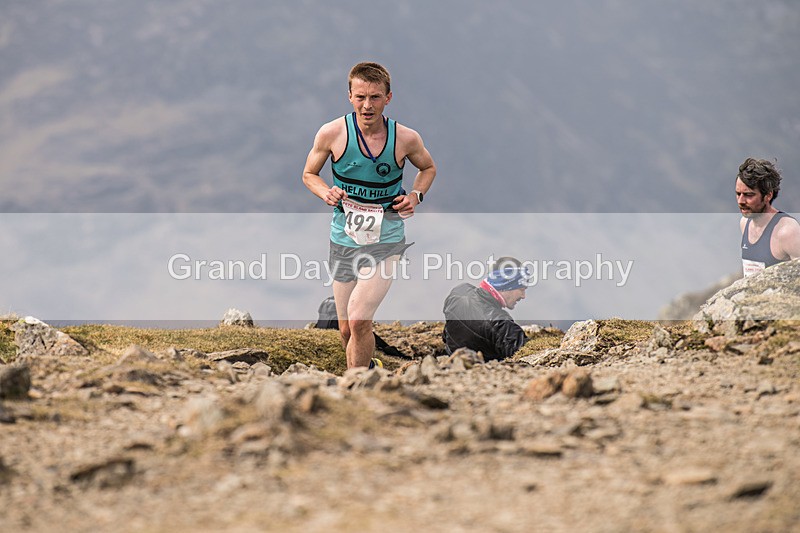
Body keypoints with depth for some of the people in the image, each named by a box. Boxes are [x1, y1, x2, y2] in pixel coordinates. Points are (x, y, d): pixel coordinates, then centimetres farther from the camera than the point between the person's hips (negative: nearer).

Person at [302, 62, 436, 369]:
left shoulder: (406, 139, -7)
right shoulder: (332, 133, -7)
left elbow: (428, 168, 16)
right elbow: (309, 174, 9)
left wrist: (416, 195, -3)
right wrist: (326, 193, -12)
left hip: (386, 240, -2)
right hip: (344, 238, 2)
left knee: (359, 321, -20)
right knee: (346, 330, 10)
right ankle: (366, 367, 41)